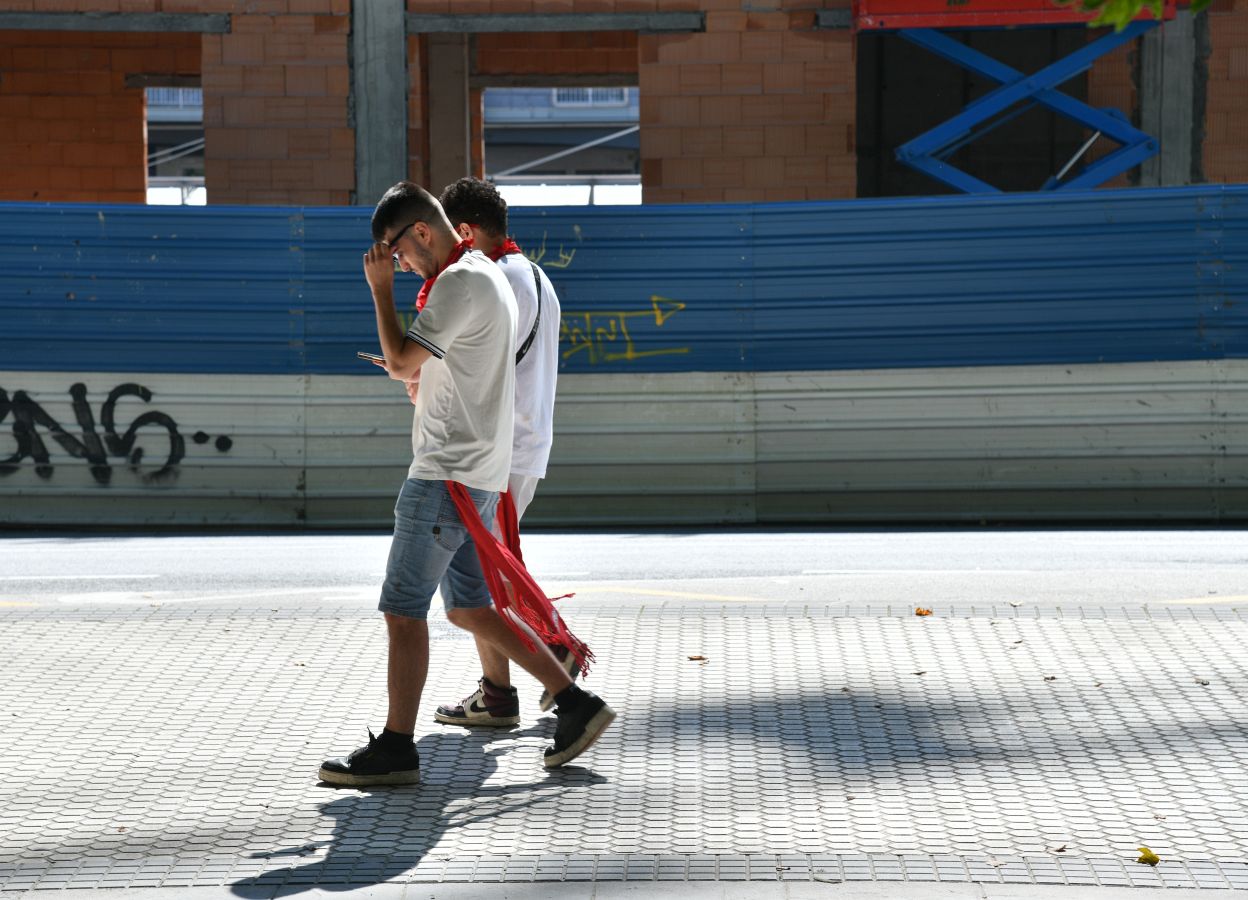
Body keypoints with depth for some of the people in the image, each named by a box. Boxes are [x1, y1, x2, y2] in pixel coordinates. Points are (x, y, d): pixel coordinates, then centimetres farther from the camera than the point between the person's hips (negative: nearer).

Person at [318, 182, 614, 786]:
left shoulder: (460, 283, -15)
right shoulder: (487, 275, 18)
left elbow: (401, 364, -18)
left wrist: (380, 288, -9)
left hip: (449, 475, -10)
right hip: (479, 474, 10)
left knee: (403, 610, -5)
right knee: (467, 609, 13)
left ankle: (395, 750, -2)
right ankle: (574, 703, 12)